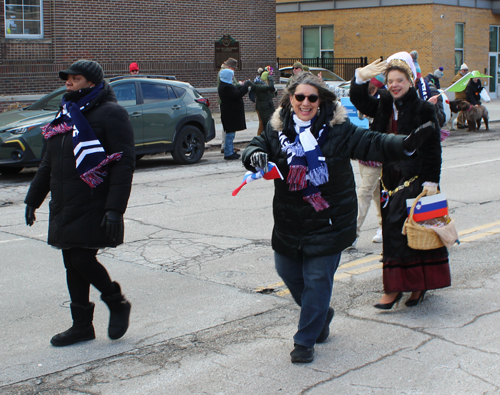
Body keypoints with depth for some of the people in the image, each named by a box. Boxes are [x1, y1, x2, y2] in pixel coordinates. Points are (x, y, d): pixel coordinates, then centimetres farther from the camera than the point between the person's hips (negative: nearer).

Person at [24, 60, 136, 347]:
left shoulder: (111, 113, -8)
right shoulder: (68, 113, 18)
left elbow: (124, 162, -15)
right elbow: (49, 162, 24)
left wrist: (115, 208, -22)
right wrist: (33, 199, 21)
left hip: (94, 208, -8)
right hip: (64, 207, 8)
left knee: (82, 259, -11)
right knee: (72, 264, 9)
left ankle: (118, 304, 14)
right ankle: (82, 325, 20)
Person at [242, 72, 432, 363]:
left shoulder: (337, 127, -7)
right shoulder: (278, 128, 1)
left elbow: (369, 143, -9)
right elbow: (259, 145, 4)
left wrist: (404, 144, -25)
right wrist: (256, 154, -21)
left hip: (328, 221, -4)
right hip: (289, 219, 4)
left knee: (317, 279, -1)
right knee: (288, 271, 17)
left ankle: (305, 340, 14)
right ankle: (321, 314, 43)